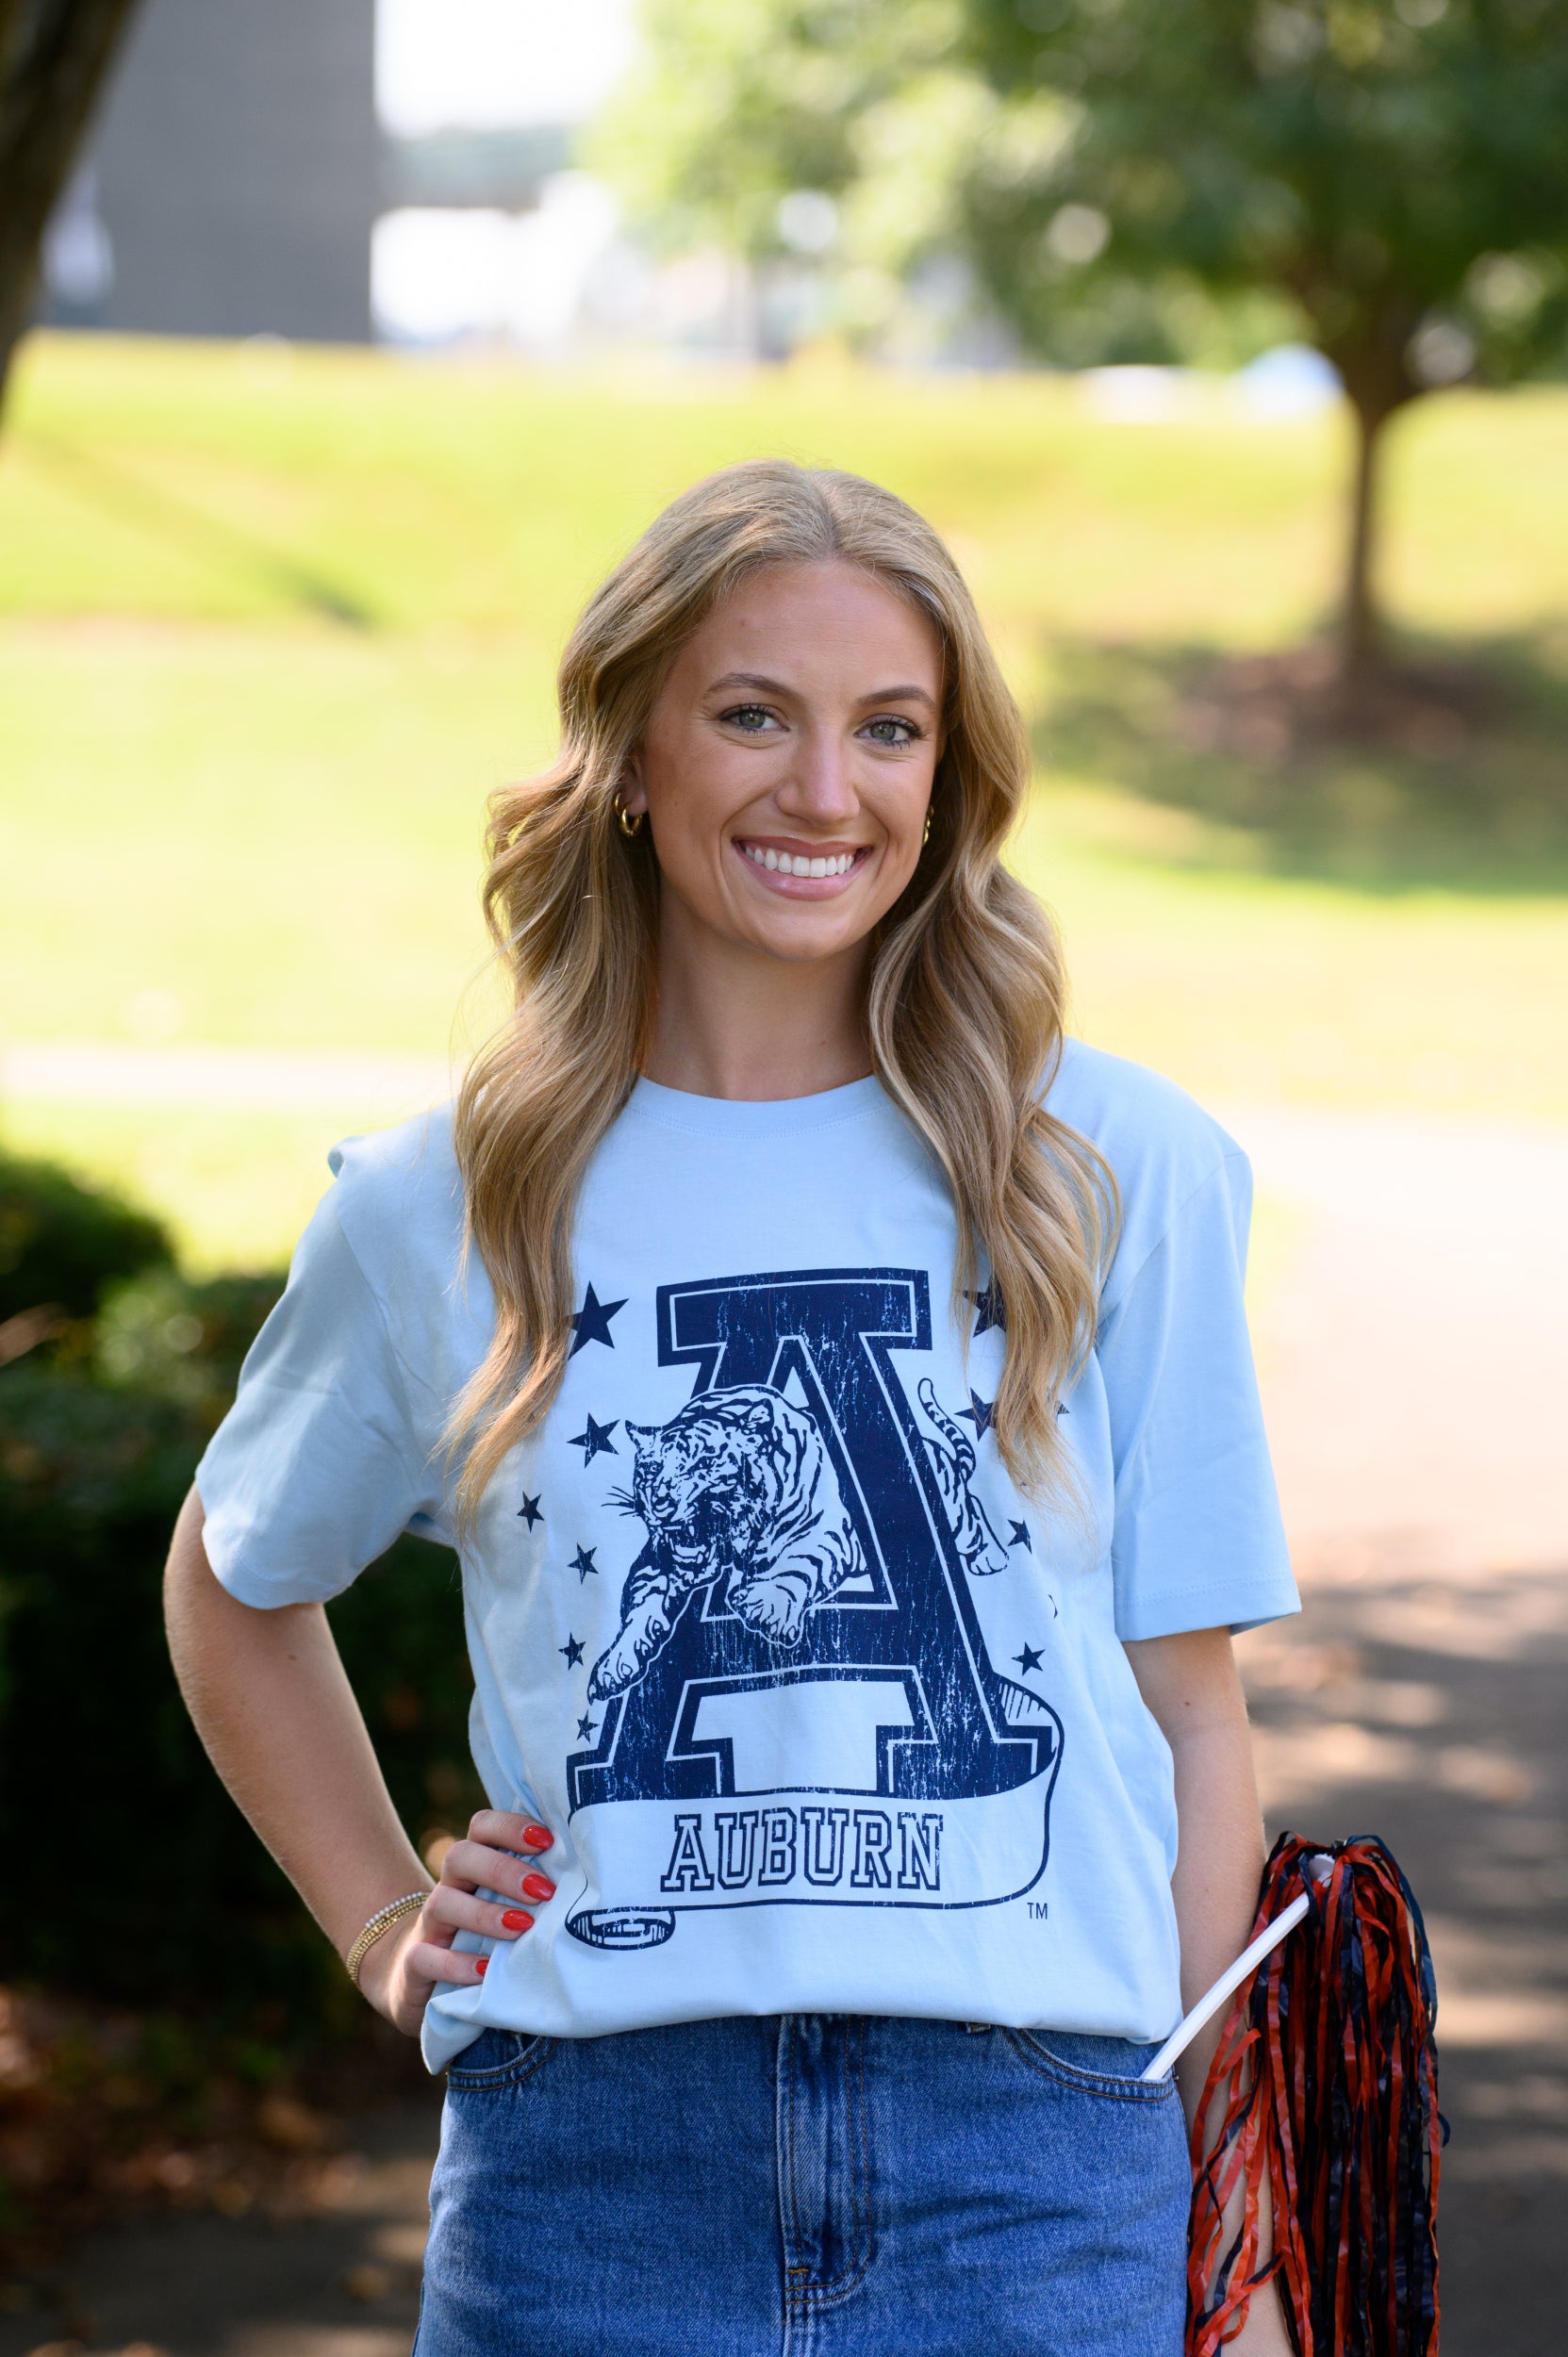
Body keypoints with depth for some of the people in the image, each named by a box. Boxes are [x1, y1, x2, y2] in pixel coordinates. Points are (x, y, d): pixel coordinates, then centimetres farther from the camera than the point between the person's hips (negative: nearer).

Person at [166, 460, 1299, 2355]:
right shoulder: (437, 1208, 5)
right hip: (588, 2157, 1)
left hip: (1032, 2149, 0)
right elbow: (234, 1583, 22)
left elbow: (1189, 1716, 4)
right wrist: (386, 1936, 11)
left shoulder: (1122, 1173, 3)